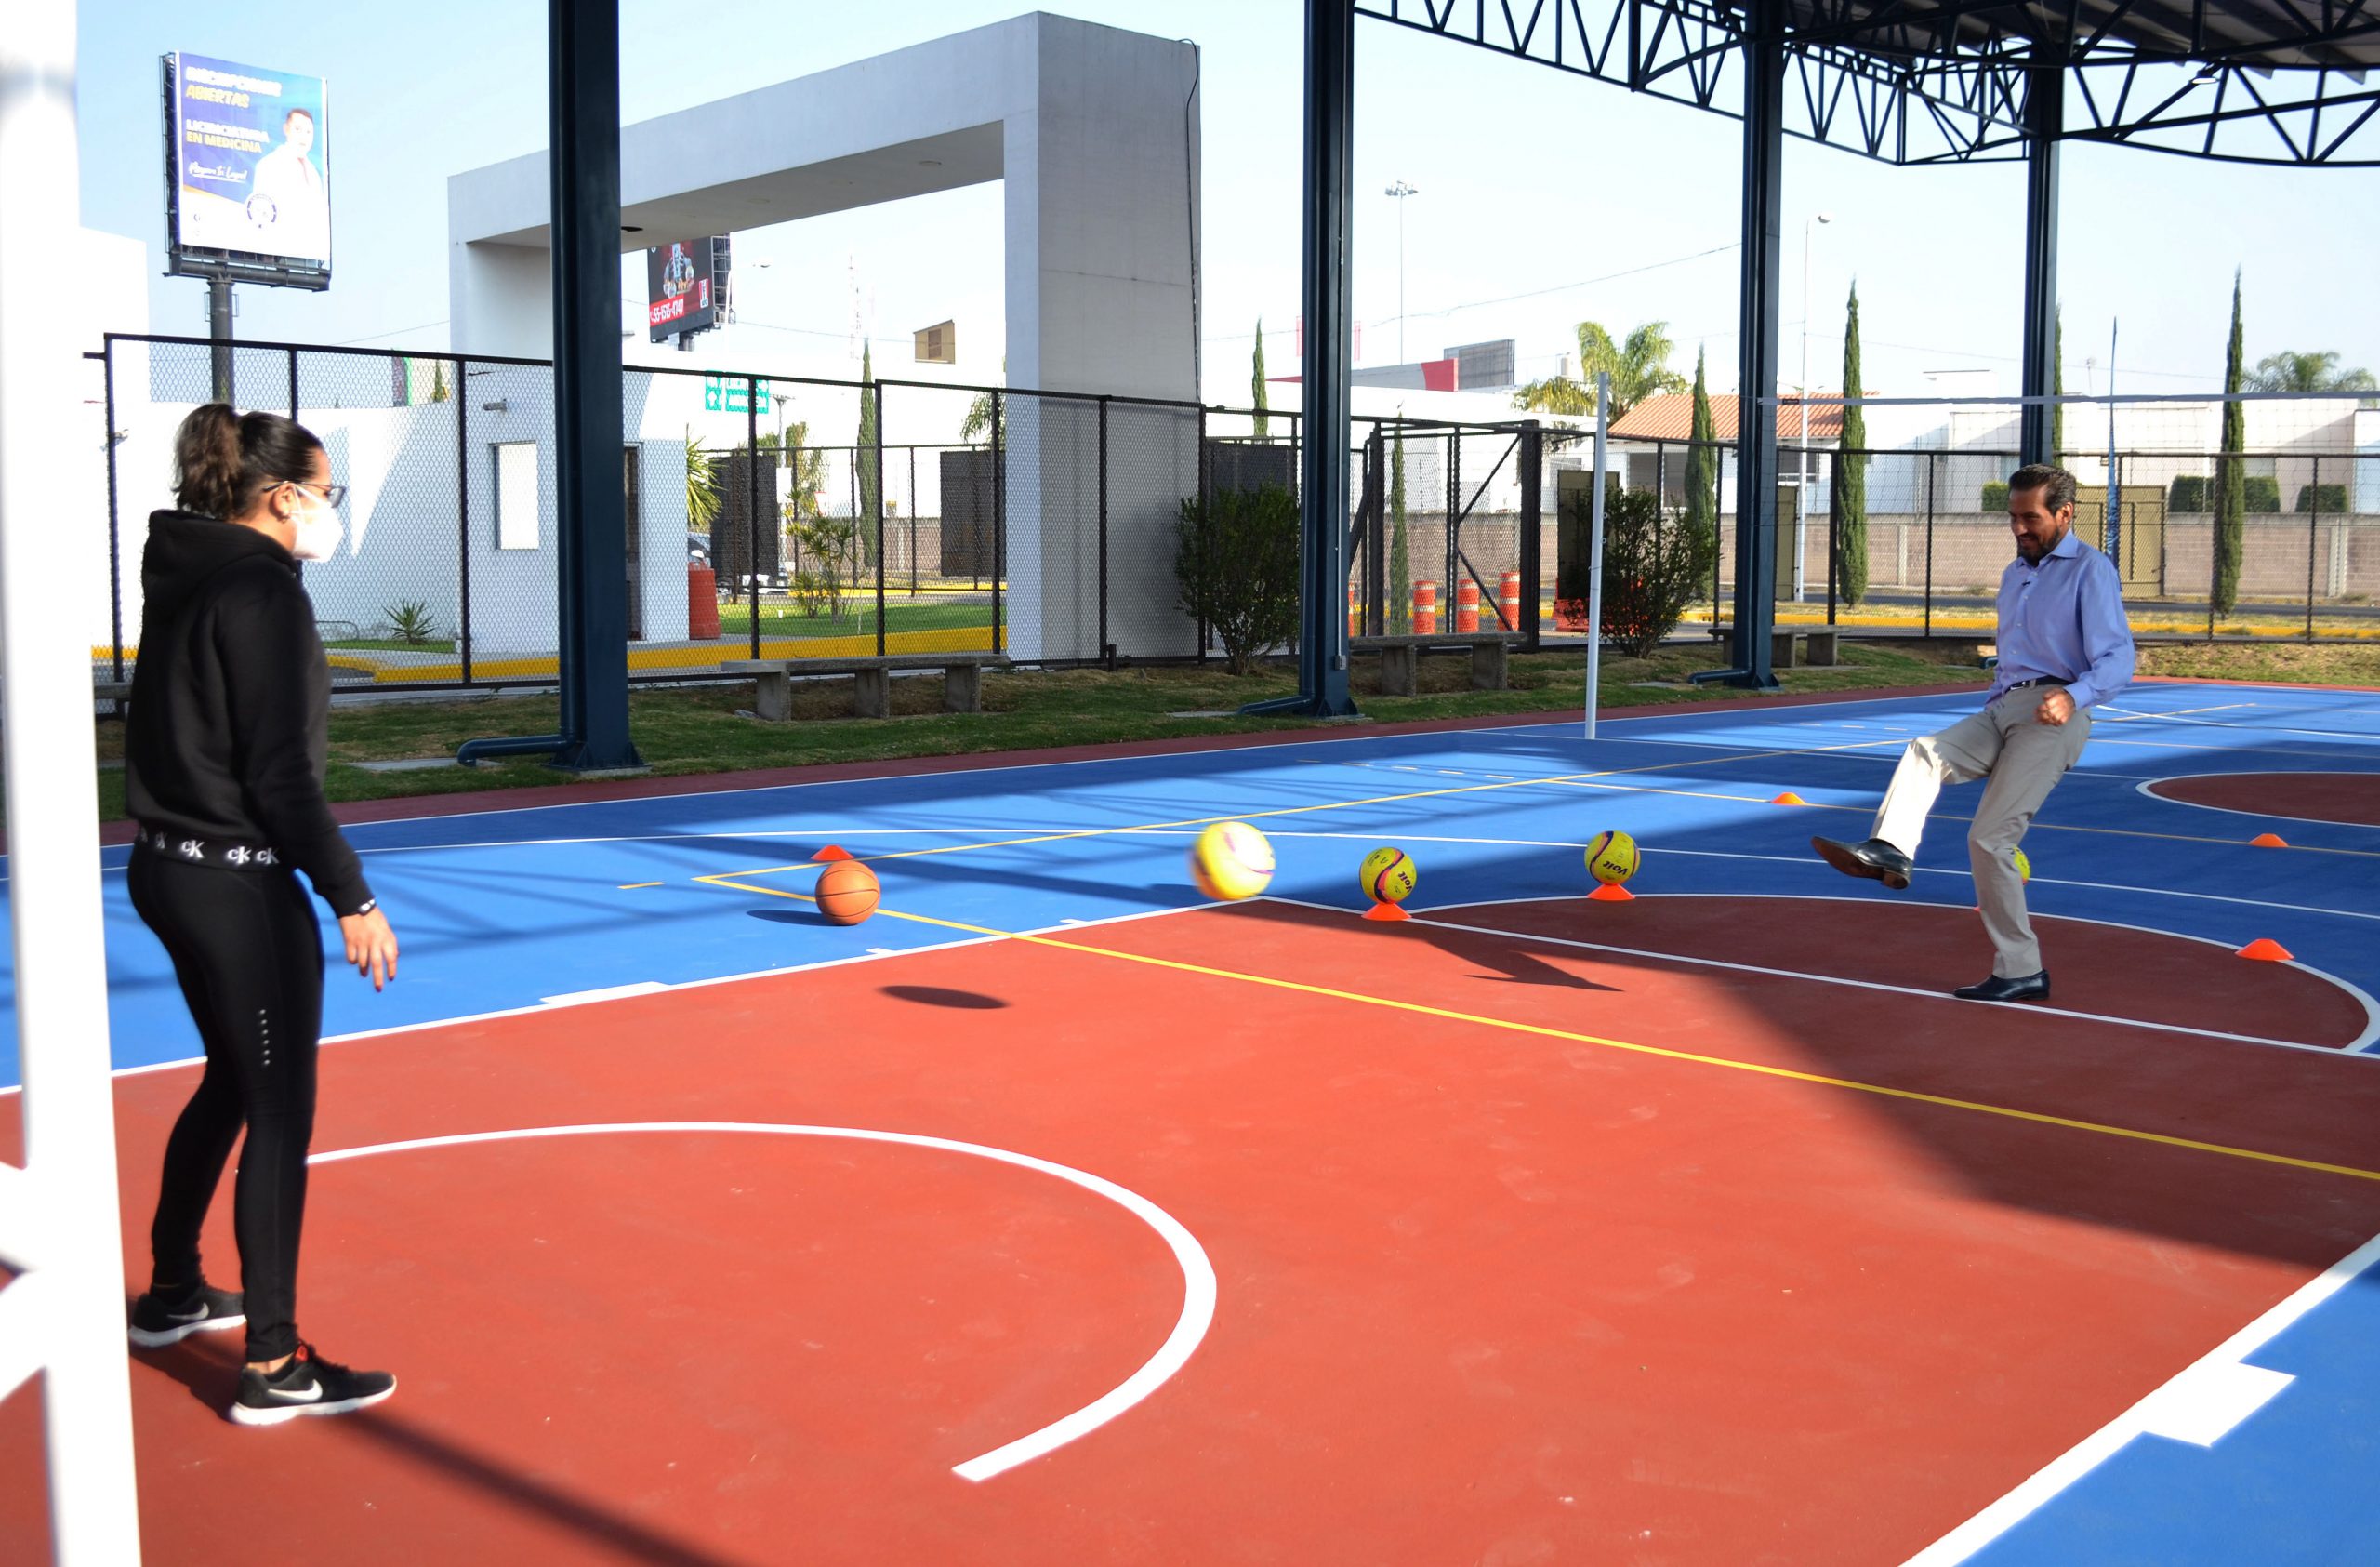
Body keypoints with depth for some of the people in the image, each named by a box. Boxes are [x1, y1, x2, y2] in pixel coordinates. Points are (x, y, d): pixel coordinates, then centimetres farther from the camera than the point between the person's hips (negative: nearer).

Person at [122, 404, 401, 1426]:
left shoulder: (187, 576, 10)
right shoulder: (261, 592, -16)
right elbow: (279, 773, -20)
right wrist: (351, 897, -18)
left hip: (172, 870, 10)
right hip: (239, 885, -9)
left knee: (233, 1082, 24)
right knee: (281, 1114, -2)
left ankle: (172, 1294, 40)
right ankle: (274, 1367, 5)